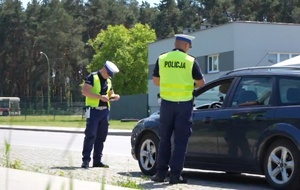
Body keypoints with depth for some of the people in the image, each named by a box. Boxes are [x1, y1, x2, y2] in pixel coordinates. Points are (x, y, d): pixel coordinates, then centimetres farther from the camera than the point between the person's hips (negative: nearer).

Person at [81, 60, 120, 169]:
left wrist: (114, 96, 3)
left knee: (101, 137, 8)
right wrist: (100, 97, -23)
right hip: (93, 110, -7)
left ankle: (97, 161, 13)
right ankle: (86, 160, -9)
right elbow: (84, 91, -17)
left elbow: (111, 94, 28)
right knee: (90, 135, -10)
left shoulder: (108, 81, 17)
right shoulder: (92, 77, -6)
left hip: (105, 111, 7)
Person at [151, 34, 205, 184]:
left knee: (164, 139, 12)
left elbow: (156, 81, 11)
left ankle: (161, 172, 11)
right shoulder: (190, 61, -5)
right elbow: (201, 83, 2)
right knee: (180, 140, 3)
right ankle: (175, 174, 1)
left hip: (167, 103, 2)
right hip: (184, 104, -2)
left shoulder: (162, 59, 2)